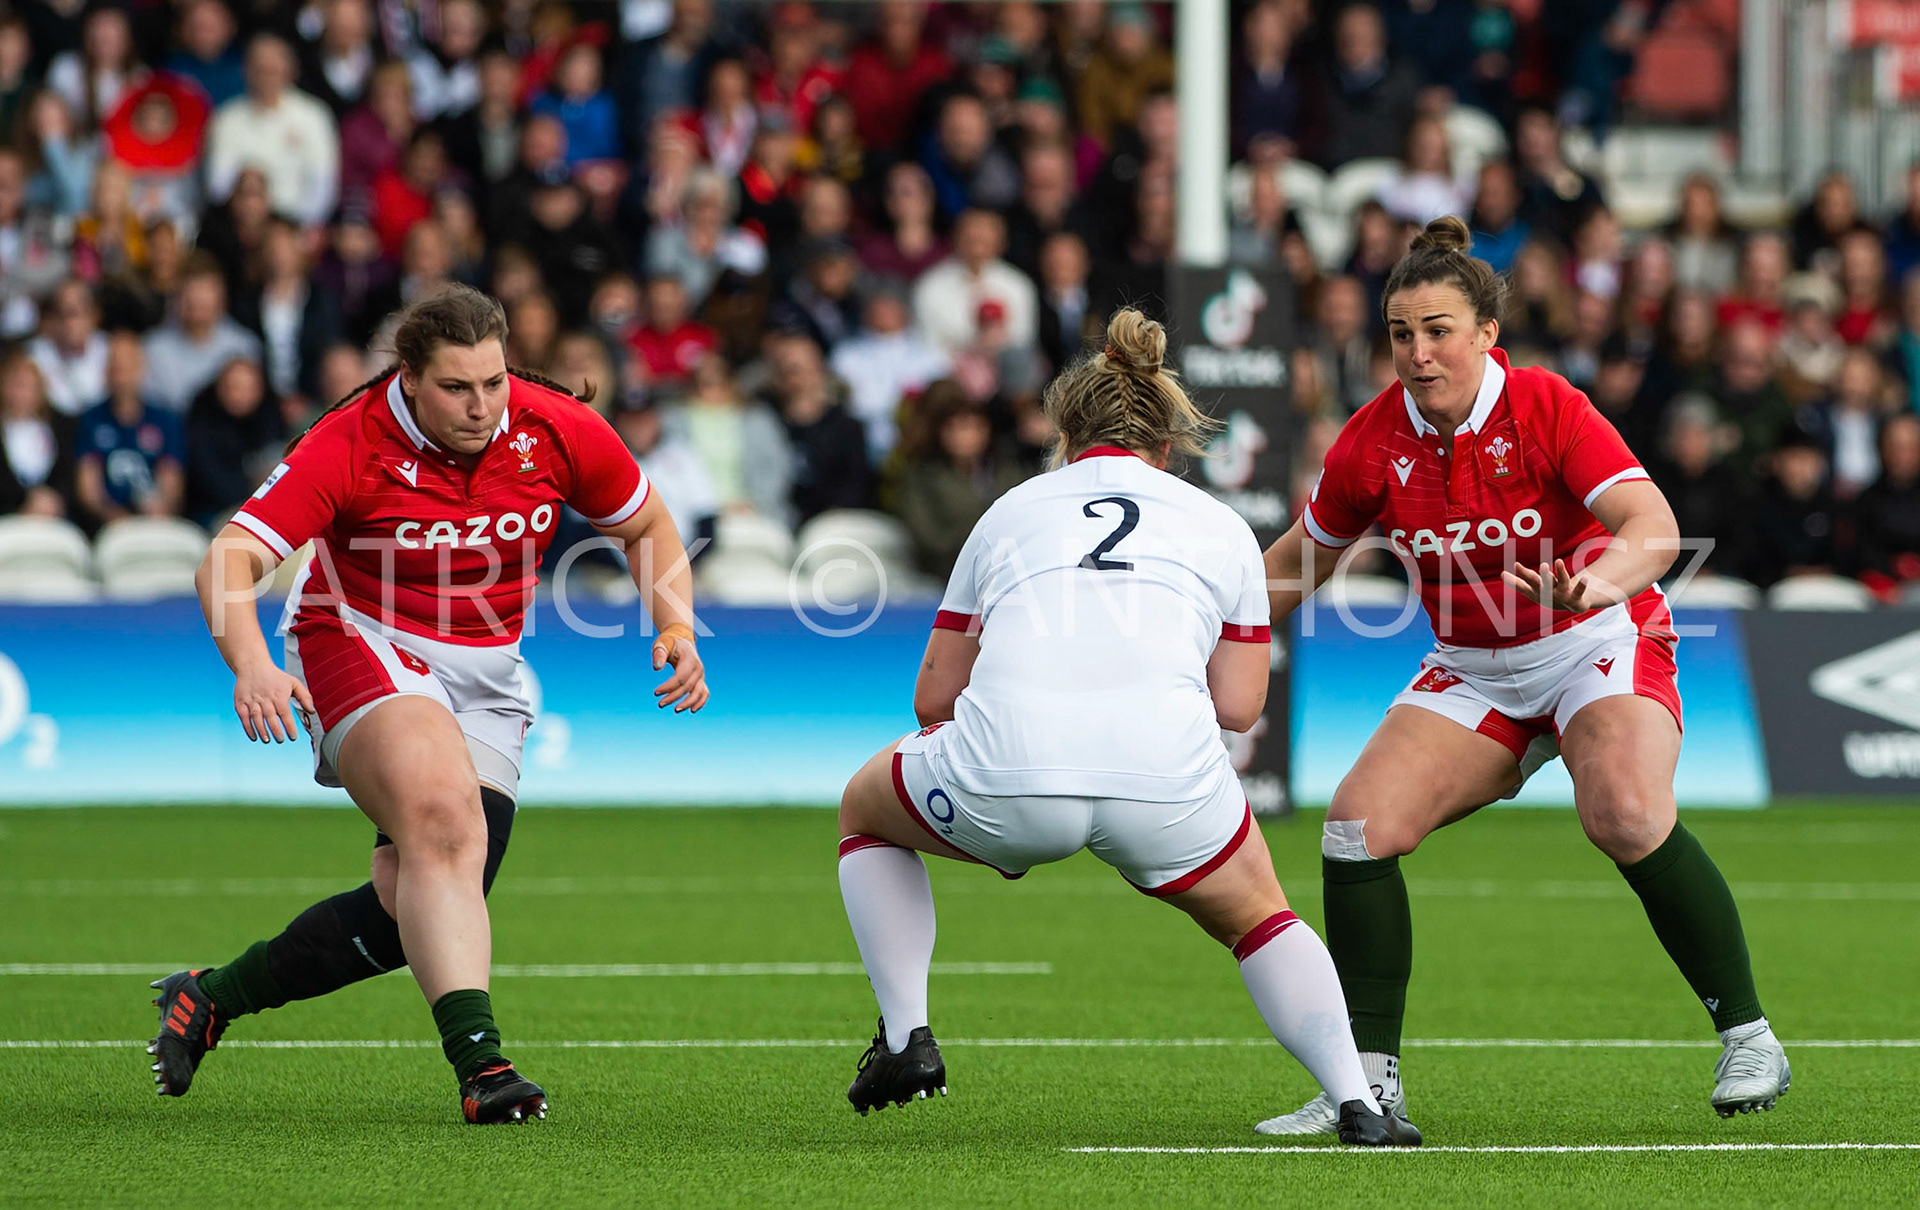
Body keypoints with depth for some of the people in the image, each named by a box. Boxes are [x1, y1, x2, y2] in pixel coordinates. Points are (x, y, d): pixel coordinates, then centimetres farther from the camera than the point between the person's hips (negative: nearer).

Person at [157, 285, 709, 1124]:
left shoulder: (559, 431, -9)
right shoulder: (351, 447, -20)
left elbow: (646, 527, 9)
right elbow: (230, 561, -27)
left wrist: (676, 629, -7)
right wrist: (251, 664, -46)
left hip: (486, 676, 5)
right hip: (362, 647, -4)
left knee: (418, 907, -6)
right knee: (442, 817, -32)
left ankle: (214, 996, 14)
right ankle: (478, 1062, -37)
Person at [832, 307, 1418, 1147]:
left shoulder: (1010, 511, 26)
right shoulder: (1220, 526, 24)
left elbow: (934, 698, 26)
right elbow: (1238, 705, 18)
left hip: (1005, 769, 0)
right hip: (1167, 776, 0)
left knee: (866, 810, 32)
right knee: (1257, 918, 29)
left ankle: (905, 1036, 19)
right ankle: (1356, 1101, 11)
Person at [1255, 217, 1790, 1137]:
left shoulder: (1545, 408, -20)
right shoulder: (1374, 443, -8)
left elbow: (1656, 529, -31)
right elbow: (1298, 560, 10)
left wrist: (1606, 577, -51)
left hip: (1596, 643, -4)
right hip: (1474, 670, 5)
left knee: (1628, 817, -31)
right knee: (1359, 825, -15)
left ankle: (1748, 1037, -15)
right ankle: (1370, 1080, -5)